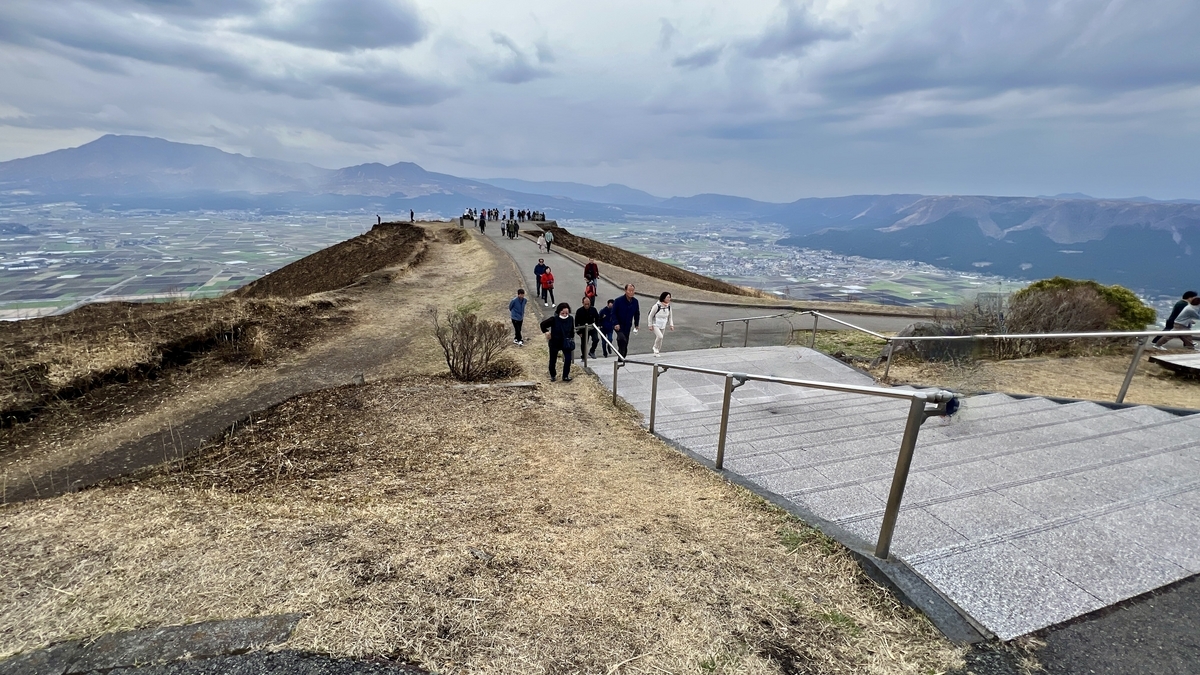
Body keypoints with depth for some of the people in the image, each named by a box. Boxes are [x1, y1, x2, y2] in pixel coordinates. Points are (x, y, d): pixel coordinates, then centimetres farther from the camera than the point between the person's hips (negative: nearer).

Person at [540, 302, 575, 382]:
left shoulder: (570, 319, -12)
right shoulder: (554, 319, -21)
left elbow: (572, 331, 5)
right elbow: (543, 324, -8)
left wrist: (571, 339, 4)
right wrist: (546, 332, -12)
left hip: (566, 343, 2)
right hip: (555, 343, -2)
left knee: (568, 359, -8)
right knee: (553, 360, 12)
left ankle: (565, 376, 9)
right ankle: (552, 376, 33)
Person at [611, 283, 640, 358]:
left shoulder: (635, 301, 1)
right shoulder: (618, 301, -12)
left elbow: (637, 314, 15)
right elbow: (613, 313, -9)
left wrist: (636, 324, 12)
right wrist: (616, 324, -20)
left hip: (628, 326, 5)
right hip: (619, 326, -5)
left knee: (626, 343, 10)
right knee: (622, 339, -28)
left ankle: (622, 358, 25)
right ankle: (621, 356, -17)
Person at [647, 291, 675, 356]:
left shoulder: (668, 306, -2)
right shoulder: (657, 306, -18)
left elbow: (670, 316, 13)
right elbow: (650, 316, -9)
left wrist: (671, 325, 5)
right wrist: (650, 325, -8)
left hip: (663, 326, 5)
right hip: (655, 325, -5)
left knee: (660, 339, 11)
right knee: (660, 336, -24)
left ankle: (657, 352, 27)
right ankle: (655, 347, 1)